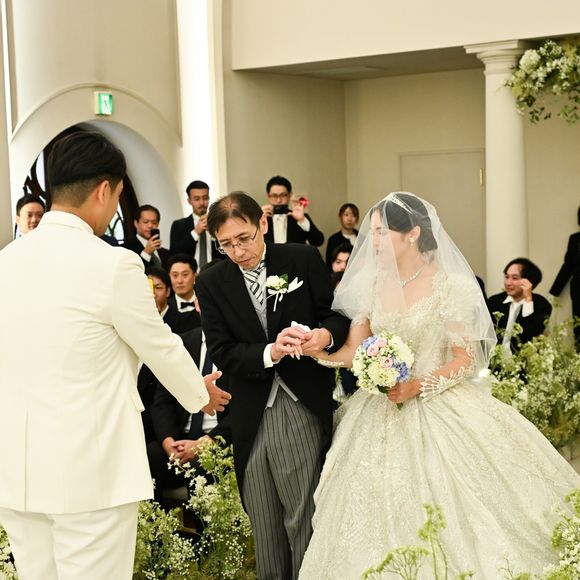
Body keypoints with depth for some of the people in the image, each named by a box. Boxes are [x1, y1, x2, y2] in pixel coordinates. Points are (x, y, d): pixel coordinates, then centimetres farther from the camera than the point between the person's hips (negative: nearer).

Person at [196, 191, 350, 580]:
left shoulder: (304, 260, -1)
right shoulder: (212, 283, 2)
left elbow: (338, 314, 3)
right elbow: (222, 354, -4)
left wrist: (327, 334, -21)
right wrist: (269, 353, -22)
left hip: (303, 411, -2)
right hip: (251, 416, 2)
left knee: (304, 517, 0)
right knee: (264, 524, 12)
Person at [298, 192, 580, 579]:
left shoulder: (450, 285, -10)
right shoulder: (372, 284, 4)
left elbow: (467, 358, -9)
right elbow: (353, 351, 2)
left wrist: (419, 386, -21)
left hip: (442, 412, -4)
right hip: (382, 416, 4)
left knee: (447, 519, -3)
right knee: (381, 519, 5)